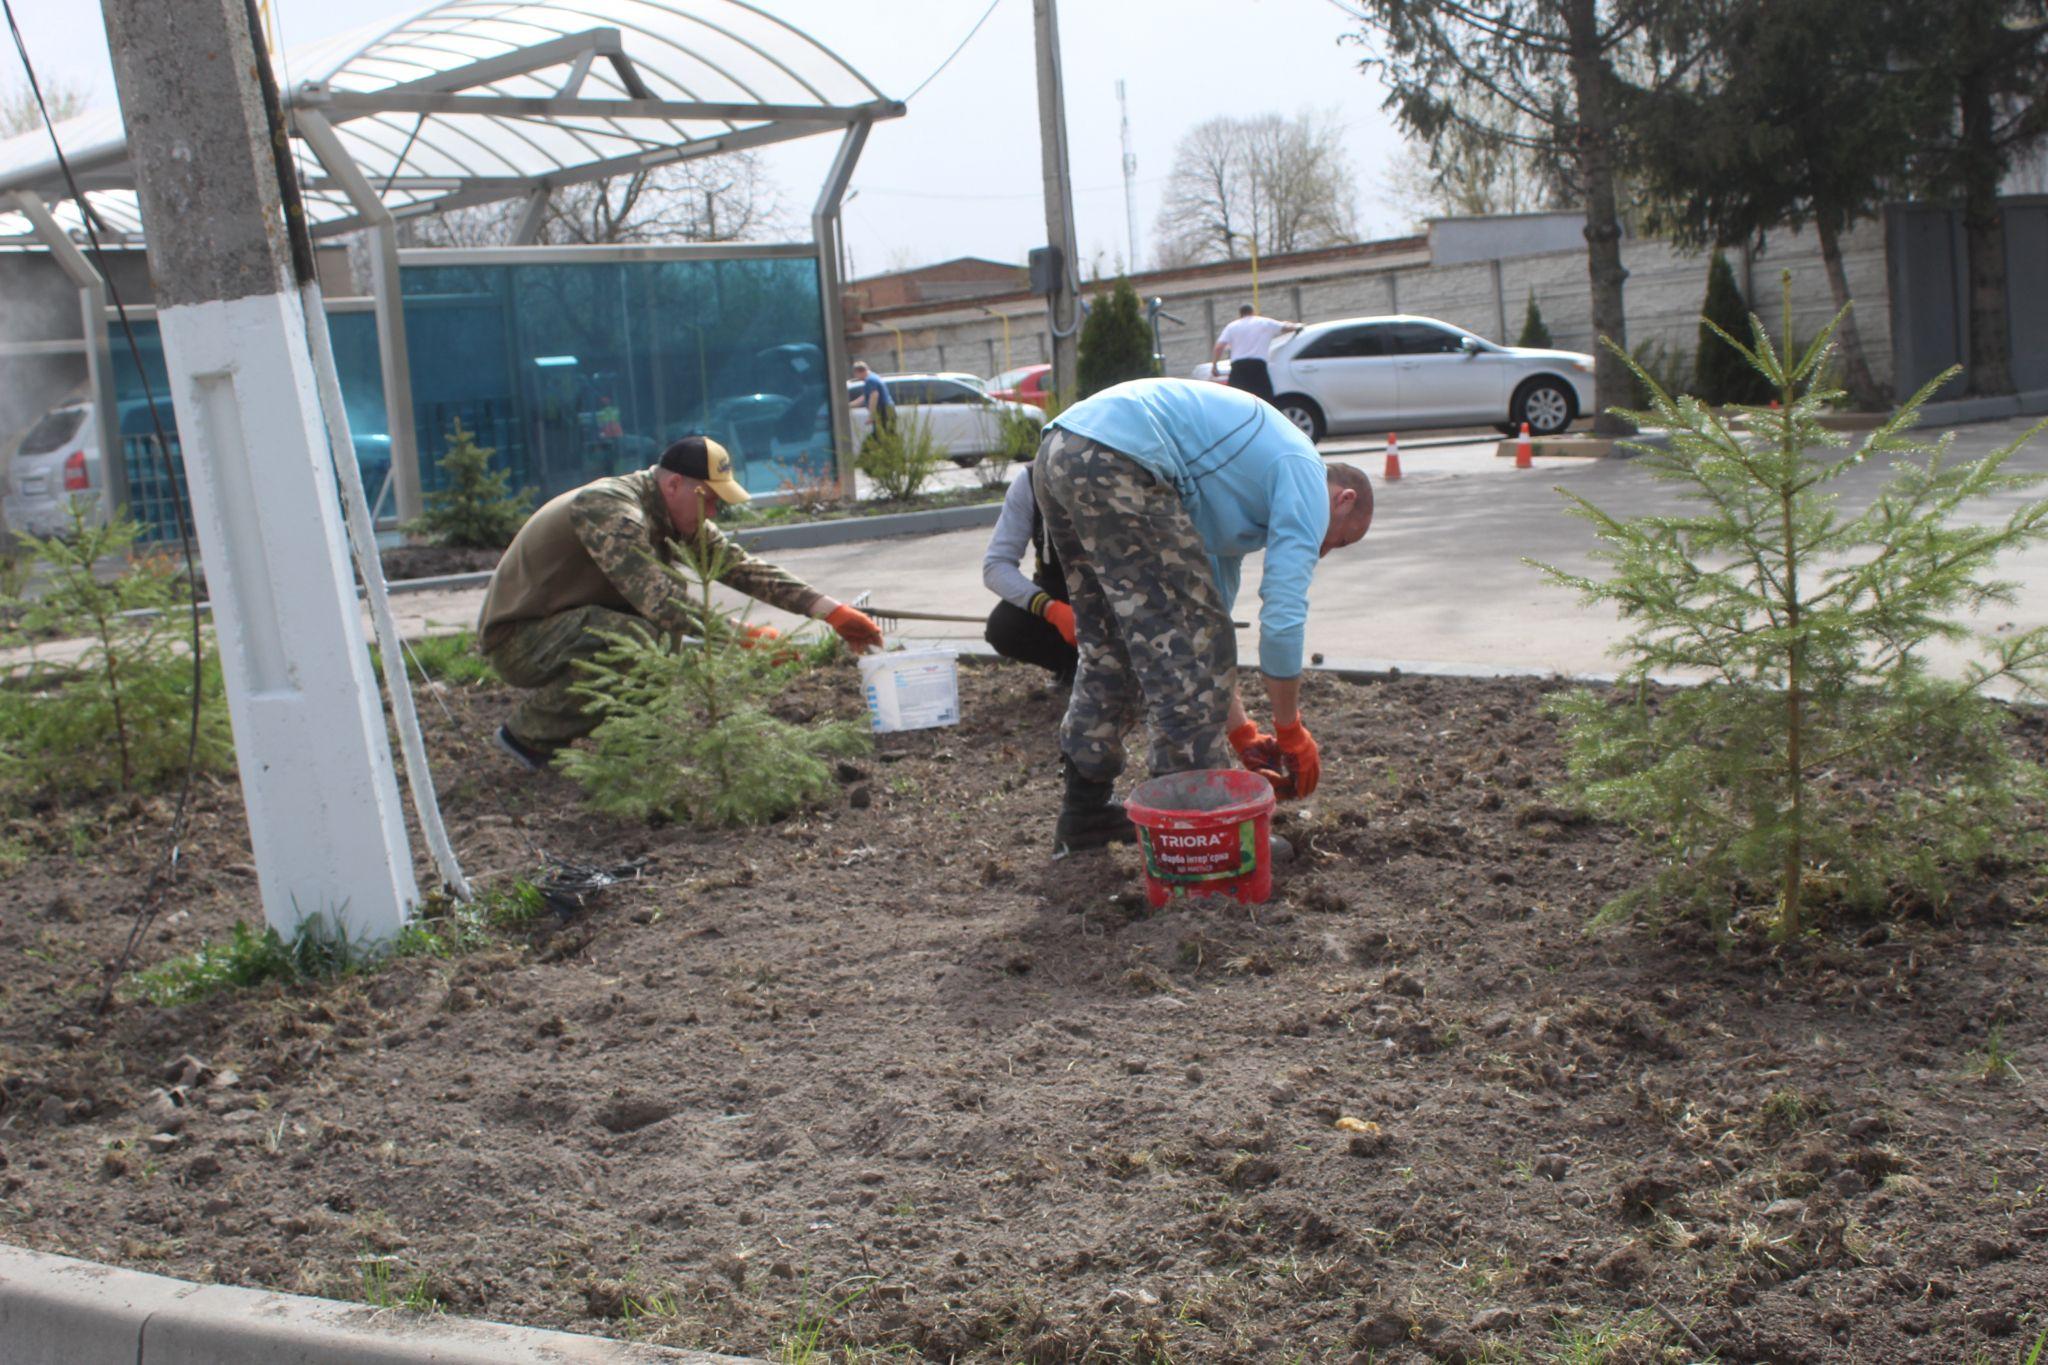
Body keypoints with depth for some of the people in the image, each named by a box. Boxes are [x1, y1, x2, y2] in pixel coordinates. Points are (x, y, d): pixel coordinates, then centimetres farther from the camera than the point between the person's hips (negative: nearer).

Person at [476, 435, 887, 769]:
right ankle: (529, 733, -13)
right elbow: (660, 602, -34)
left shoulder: (673, 513, 3)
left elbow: (742, 566, 0)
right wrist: (748, 637, -31)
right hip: (516, 639, -9)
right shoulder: (610, 511, -26)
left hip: (568, 621, 9)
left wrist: (833, 612, -7)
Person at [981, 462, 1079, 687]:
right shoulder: (1031, 480, -22)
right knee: (1003, 628, -29)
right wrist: (1051, 609, -39)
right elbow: (995, 565, -23)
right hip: (1056, 594, 1)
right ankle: (1072, 662, -1)